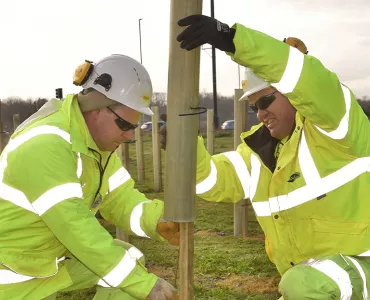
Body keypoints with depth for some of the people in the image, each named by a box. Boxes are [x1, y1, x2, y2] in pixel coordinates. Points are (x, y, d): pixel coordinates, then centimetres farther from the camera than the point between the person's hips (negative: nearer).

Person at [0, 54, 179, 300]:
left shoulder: (99, 141, -2)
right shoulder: (45, 145, -29)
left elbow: (121, 199, 0)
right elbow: (76, 227, -33)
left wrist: (158, 222, -22)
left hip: (56, 256, 8)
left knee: (131, 260, -3)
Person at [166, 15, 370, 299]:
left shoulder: (331, 120, -15)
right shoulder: (260, 147, 7)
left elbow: (311, 79, -36)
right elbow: (214, 182, -1)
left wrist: (231, 38, -46)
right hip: (308, 277, 8)